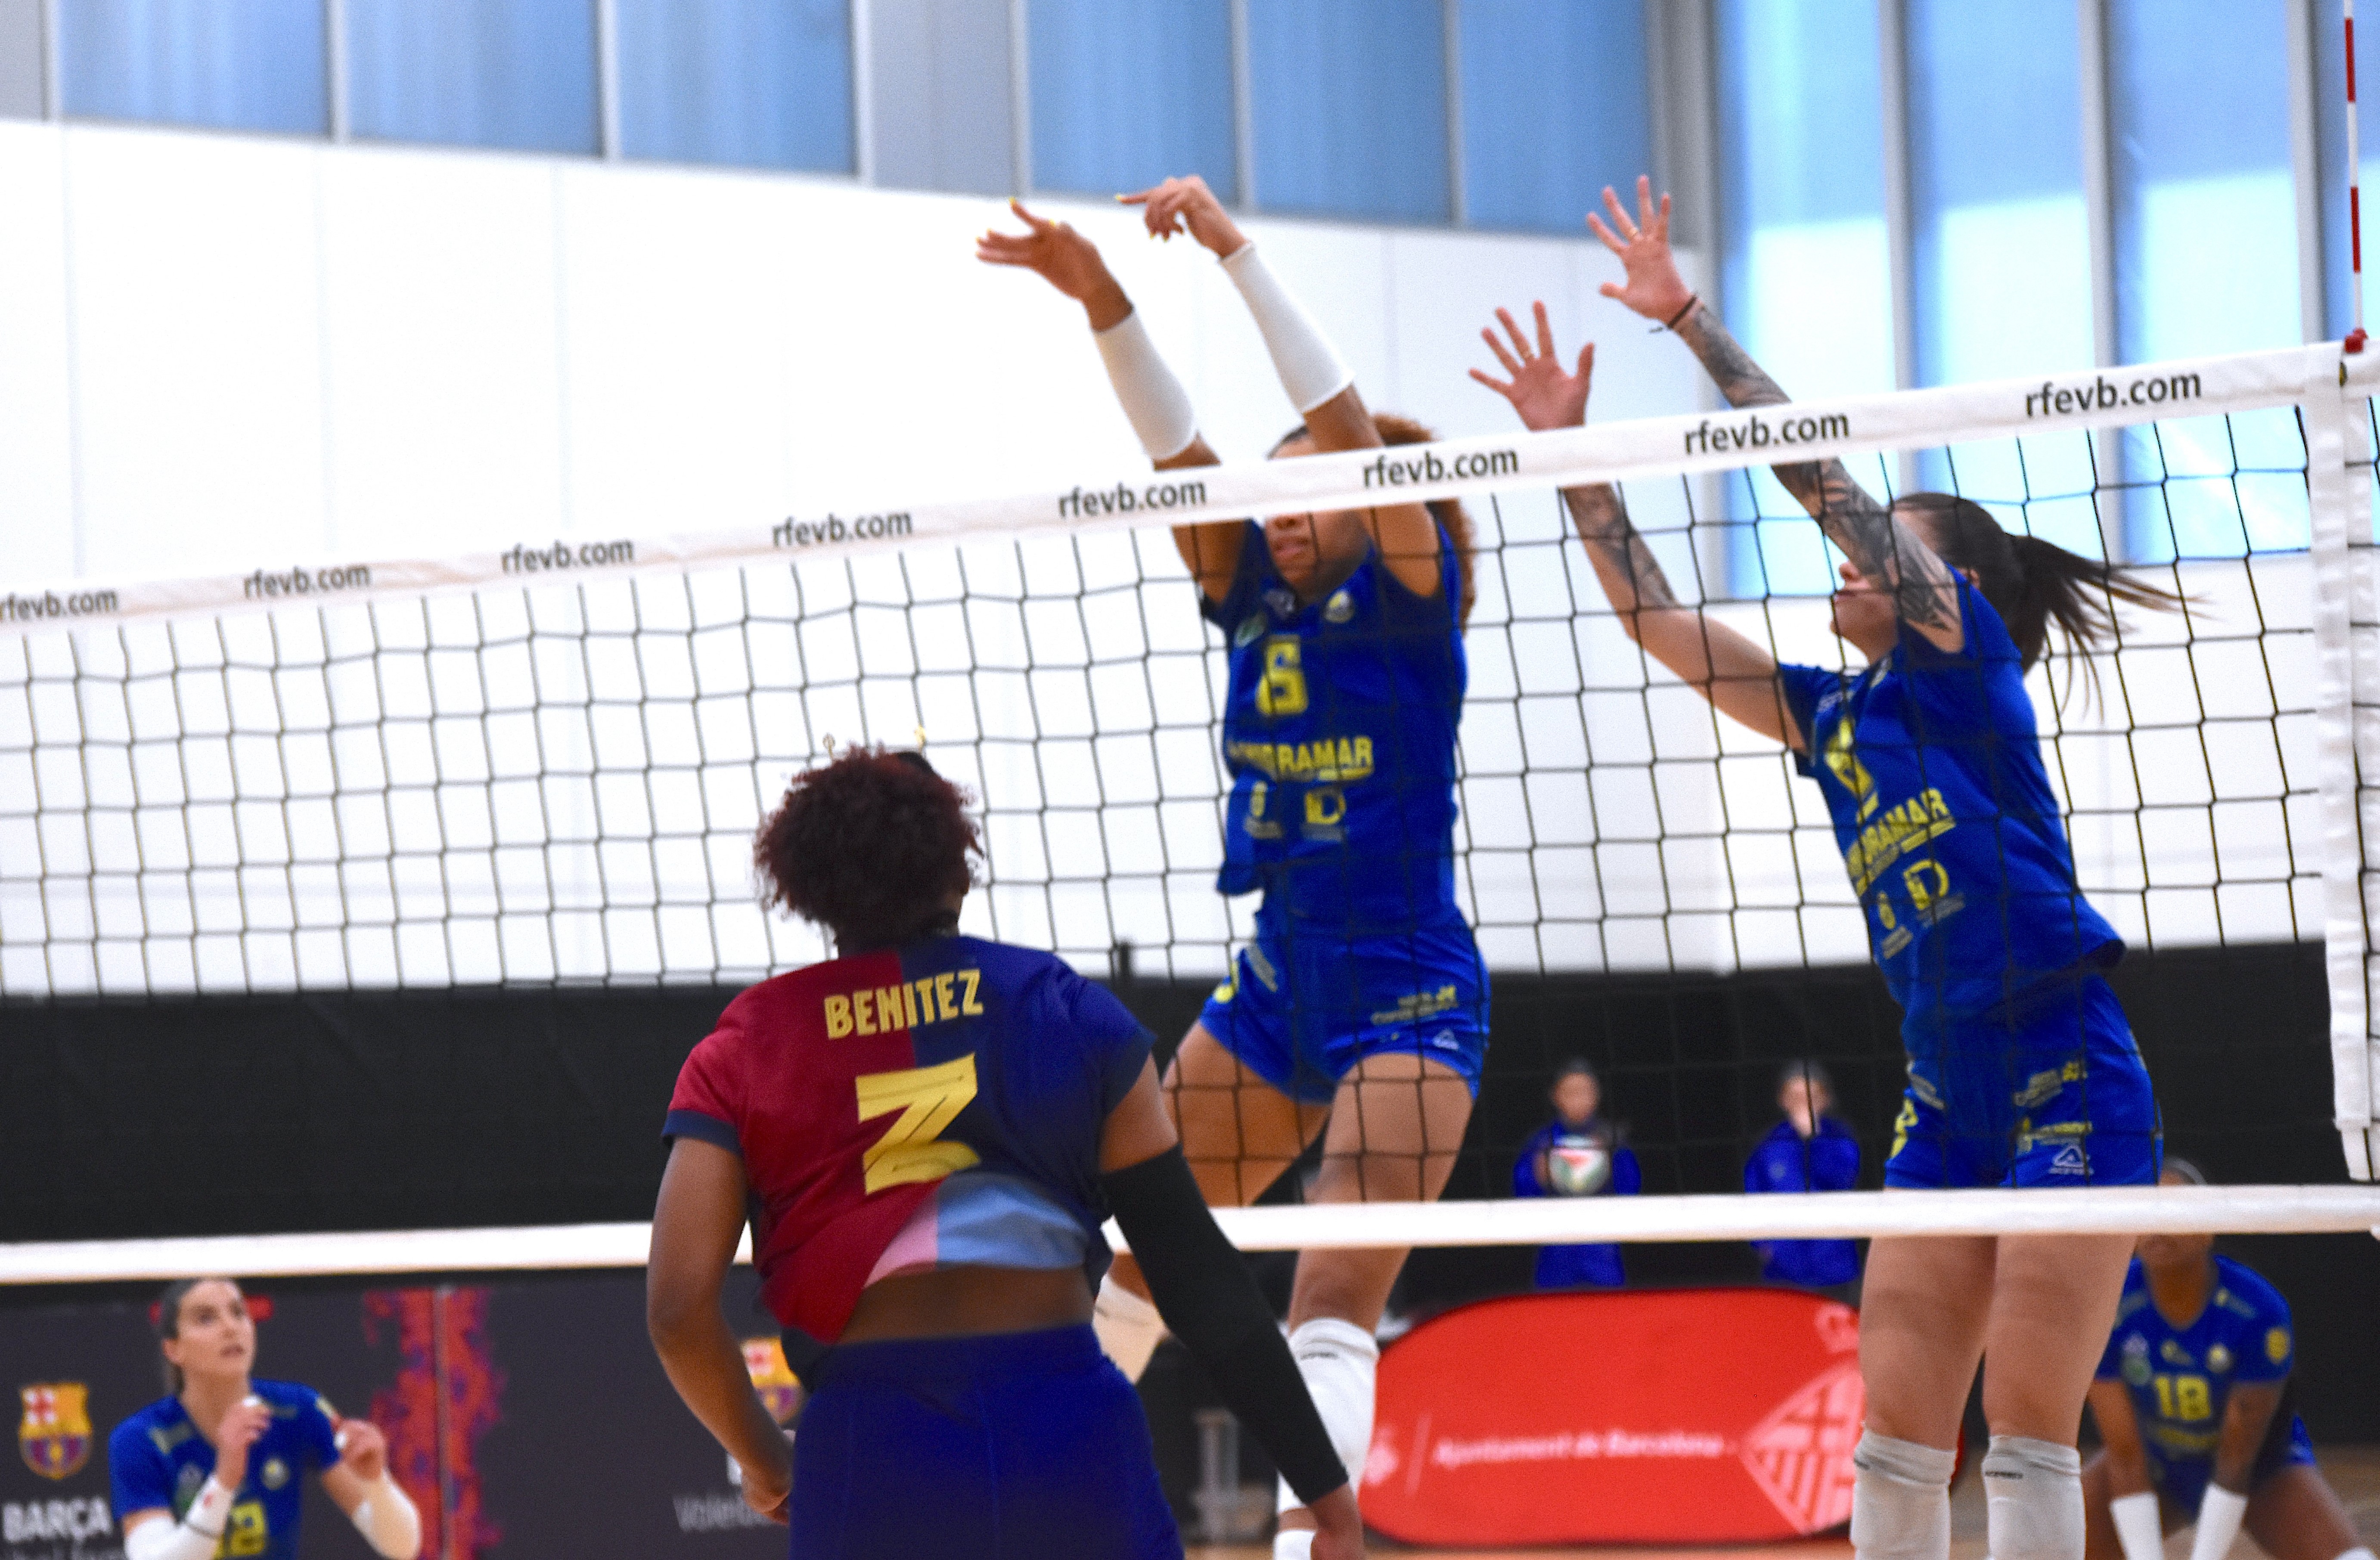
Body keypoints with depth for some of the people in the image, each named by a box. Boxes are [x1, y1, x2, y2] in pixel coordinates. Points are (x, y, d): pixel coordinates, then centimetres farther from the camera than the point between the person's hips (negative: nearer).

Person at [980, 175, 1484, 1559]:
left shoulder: (1410, 602, -9)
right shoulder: (1259, 601, 7)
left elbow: (1349, 423, -21)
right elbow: (1178, 449, -5)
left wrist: (1236, 249, -24)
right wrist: (1104, 301, -18)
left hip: (1408, 993, -7)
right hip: (1276, 981, 7)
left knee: (1337, 1295, -19)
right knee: (1133, 1254, 12)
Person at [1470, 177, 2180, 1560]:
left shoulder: (1963, 660, -1)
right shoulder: (1833, 715, 16)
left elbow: (1819, 472, -9)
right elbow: (1657, 621, 16)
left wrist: (1688, 316, -9)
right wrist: (1574, 452, 10)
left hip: (2068, 1081, -7)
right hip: (1947, 1097, 7)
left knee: (2028, 1432, -8)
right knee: (1897, 1427, 3)